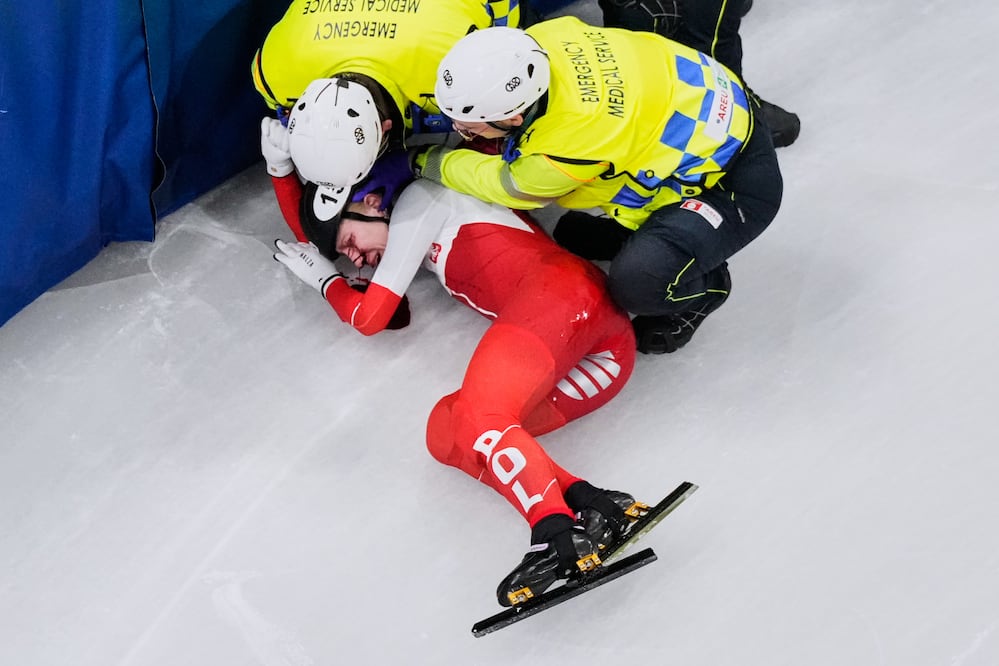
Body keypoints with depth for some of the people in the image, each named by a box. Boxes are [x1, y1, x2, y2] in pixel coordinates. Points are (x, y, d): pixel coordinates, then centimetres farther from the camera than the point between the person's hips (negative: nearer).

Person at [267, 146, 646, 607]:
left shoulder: (419, 198, 11)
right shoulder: (425, 230, 36)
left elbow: (369, 316, 12)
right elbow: (309, 225, 47)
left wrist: (324, 278, 29)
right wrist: (281, 167, 40)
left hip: (559, 294, -9)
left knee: (476, 417, -28)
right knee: (445, 434, -9)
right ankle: (588, 505, -29)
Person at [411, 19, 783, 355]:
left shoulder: (570, 145, -38)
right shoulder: (535, 41, -20)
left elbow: (505, 185, -14)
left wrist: (425, 162, 0)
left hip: (735, 181, -8)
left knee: (639, 282, -27)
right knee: (573, 238, 9)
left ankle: (704, 287, 4)